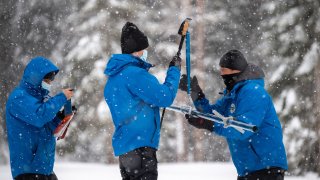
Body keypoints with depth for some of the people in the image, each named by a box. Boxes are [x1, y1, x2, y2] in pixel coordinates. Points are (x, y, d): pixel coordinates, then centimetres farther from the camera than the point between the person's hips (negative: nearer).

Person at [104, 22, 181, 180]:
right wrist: (174, 70, -3)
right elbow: (165, 97, -16)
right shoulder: (134, 73, -15)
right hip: (140, 145, -10)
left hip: (123, 145, 10)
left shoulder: (114, 77, 16)